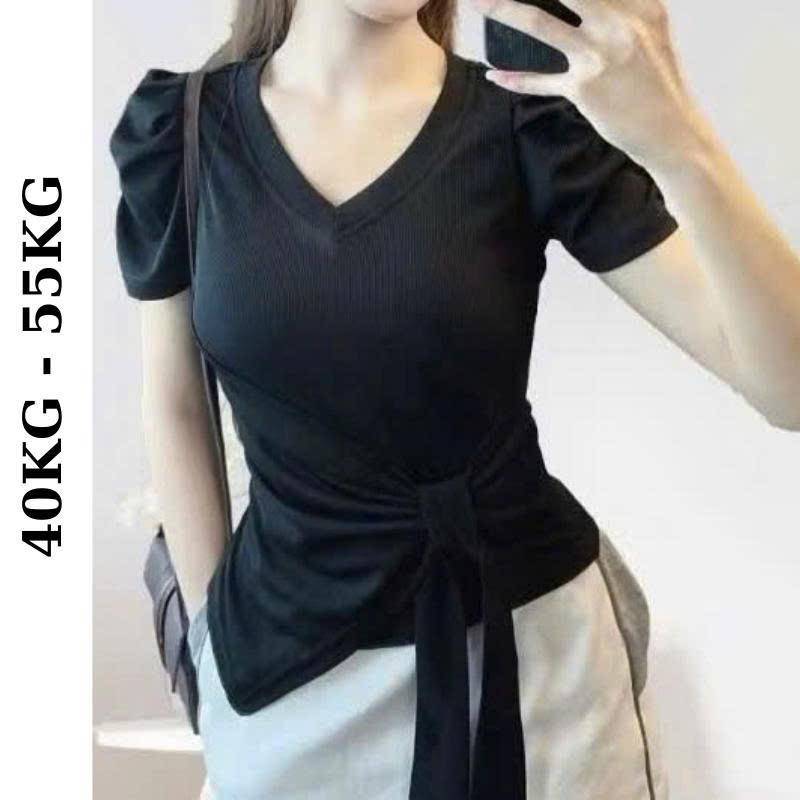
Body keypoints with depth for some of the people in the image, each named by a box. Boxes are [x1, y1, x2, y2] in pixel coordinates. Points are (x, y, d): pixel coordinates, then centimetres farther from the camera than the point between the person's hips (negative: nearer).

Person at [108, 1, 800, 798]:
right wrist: (212, 631, 4)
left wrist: (678, 143, -33)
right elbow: (174, 409, 4)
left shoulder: (529, 121, -11)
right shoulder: (177, 127, -5)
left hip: (527, 638, -1)